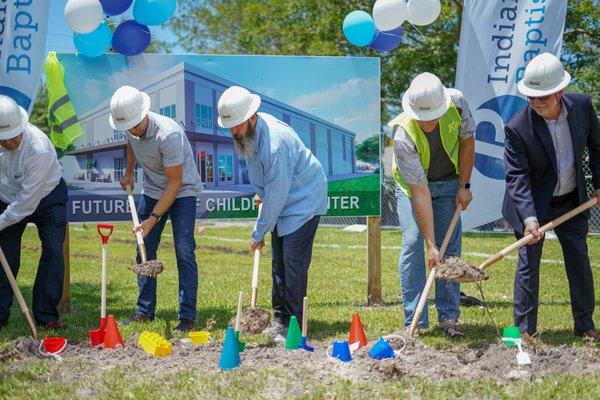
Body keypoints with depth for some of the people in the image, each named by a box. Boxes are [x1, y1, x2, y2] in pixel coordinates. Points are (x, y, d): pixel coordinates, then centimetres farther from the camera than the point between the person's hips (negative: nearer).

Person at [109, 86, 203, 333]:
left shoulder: (169, 134, -33)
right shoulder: (131, 130, -11)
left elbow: (175, 183, -27)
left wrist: (153, 218, -25)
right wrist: (129, 172, 19)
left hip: (182, 191, -7)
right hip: (152, 190, 7)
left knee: (184, 252, -14)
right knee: (144, 250, 6)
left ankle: (187, 317, -10)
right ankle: (145, 311, 16)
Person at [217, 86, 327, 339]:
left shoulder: (275, 144, -33)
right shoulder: (248, 132, -5)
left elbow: (276, 195, -27)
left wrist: (259, 233, -19)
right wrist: (261, 194, 15)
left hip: (304, 200, -9)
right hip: (282, 201, 9)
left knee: (293, 262, -13)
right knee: (279, 262, 9)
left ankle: (294, 324, -8)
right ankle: (281, 318, 15)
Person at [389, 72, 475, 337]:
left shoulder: (457, 103, -27)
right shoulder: (403, 135, -35)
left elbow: (467, 140, -5)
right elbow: (420, 191, -34)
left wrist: (464, 186, -5)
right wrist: (431, 245, -33)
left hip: (449, 182, 3)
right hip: (412, 185, -3)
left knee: (451, 246, -2)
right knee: (413, 243, -15)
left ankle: (449, 316, 6)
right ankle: (414, 322, -10)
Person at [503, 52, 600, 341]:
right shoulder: (518, 128, -24)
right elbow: (516, 177, -24)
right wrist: (529, 217, -34)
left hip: (572, 200, 4)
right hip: (534, 203, -4)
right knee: (528, 263, -2)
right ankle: (525, 329, 8)